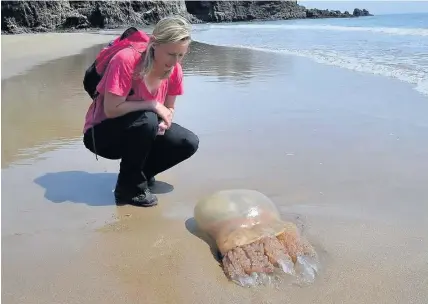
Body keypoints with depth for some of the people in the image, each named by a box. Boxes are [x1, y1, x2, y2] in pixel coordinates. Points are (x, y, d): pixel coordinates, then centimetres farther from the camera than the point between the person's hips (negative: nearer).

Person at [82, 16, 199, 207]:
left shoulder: (174, 71, -9)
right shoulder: (126, 60, -28)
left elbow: (169, 109, 1)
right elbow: (112, 109, -31)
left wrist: (164, 122, -21)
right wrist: (153, 105, -27)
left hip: (138, 132, 6)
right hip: (102, 133, -6)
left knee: (188, 143, -12)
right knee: (147, 120, -36)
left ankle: (140, 174, 9)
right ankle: (129, 186, -15)